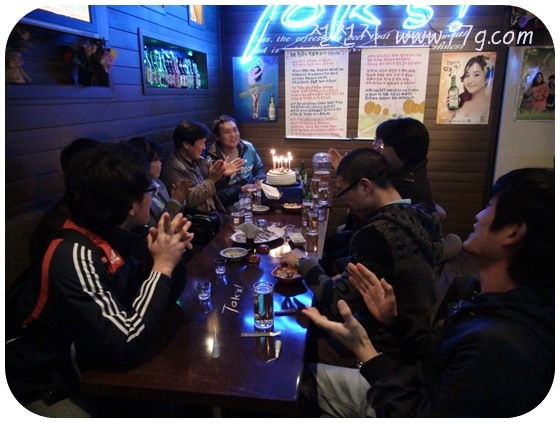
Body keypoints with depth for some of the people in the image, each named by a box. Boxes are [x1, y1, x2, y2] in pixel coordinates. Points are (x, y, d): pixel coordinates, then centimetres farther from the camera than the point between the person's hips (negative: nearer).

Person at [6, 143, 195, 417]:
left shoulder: (129, 235, -8)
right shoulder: (75, 257, -29)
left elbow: (169, 296, 3)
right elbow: (129, 346, -32)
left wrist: (172, 254, -17)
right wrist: (162, 265, -26)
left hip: (94, 368, 7)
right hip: (48, 390, -6)